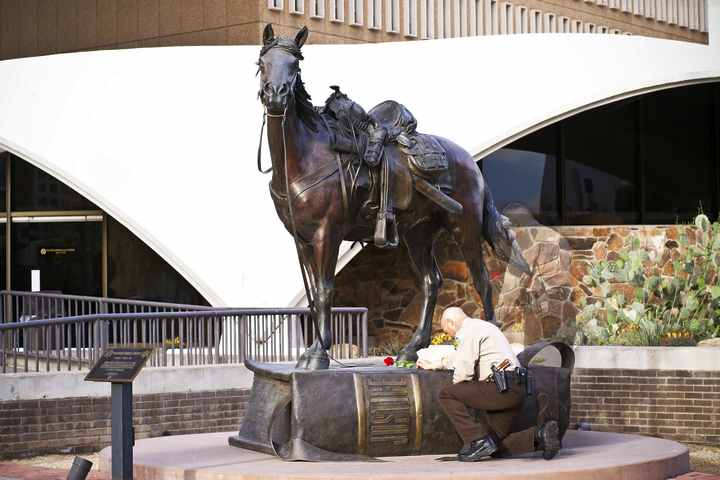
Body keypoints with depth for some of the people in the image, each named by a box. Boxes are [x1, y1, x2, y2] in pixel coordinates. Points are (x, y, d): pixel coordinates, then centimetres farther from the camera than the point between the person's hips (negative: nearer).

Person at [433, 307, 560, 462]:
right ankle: (540, 436, 0)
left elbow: (464, 371, -13)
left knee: (447, 395, -9)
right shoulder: (481, 327, 27)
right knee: (494, 447, 12)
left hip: (503, 389, -10)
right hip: (515, 391, 10)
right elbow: (459, 359, 43)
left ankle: (478, 441, -15)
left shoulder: (470, 331, -4)